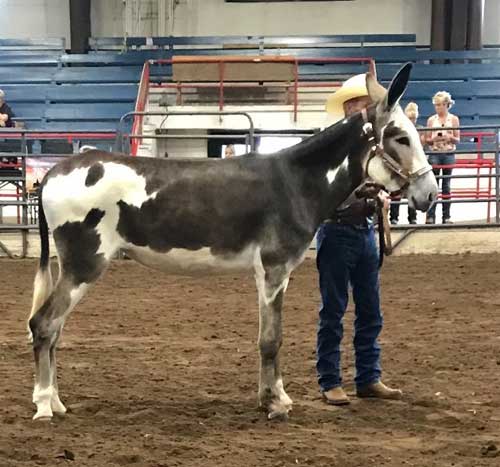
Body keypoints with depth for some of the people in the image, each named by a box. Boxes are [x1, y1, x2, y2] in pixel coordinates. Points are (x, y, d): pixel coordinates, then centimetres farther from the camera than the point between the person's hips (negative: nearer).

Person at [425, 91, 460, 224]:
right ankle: (430, 216, -3)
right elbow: (427, 140, 7)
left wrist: (450, 138, -16)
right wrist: (434, 139, -14)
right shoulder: (431, 120, 5)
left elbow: (457, 139, 4)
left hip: (449, 154, 0)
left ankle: (446, 216, 9)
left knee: (446, 185, 4)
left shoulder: (454, 119, 4)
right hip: (434, 154, 0)